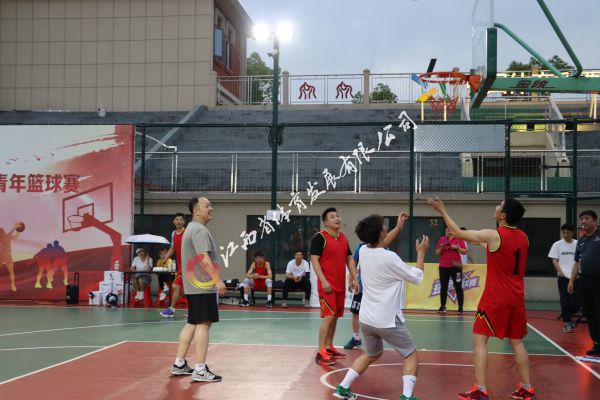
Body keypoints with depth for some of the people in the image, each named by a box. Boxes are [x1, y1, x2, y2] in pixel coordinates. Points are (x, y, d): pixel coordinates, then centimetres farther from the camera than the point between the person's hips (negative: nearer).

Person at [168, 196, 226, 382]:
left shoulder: (191, 229, 19)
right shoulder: (200, 230, -14)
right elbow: (204, 258, -25)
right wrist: (218, 280, -27)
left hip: (193, 285, 10)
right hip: (203, 286, -10)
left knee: (192, 323, 14)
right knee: (203, 324, -9)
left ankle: (179, 364, 19)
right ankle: (200, 370, -8)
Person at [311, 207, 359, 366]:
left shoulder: (343, 237, 13)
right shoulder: (320, 237, -10)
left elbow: (349, 259, 18)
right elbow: (314, 259, -14)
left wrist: (355, 278, 10)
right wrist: (323, 281, -21)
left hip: (341, 285, 8)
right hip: (327, 285, -8)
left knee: (335, 316, 13)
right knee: (329, 316, -13)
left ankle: (329, 347, 26)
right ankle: (321, 352, -10)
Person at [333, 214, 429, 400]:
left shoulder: (363, 251, -1)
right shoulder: (390, 258, -19)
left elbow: (380, 245, 24)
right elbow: (416, 277, -5)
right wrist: (421, 253, 7)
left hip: (366, 318, 7)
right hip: (387, 320, -6)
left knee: (372, 355, 27)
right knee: (411, 355, 10)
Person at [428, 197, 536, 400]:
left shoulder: (493, 235, -14)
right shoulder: (524, 238, 5)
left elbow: (457, 233, -6)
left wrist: (442, 211, 3)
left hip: (495, 298, -6)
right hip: (517, 298, 6)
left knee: (479, 340, 0)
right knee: (517, 342, 16)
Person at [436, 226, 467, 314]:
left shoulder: (459, 239, 2)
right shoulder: (441, 239, 10)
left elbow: (464, 251, 0)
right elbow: (437, 253, 10)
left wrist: (457, 248, -15)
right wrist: (441, 248, -9)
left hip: (455, 266, -3)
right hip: (443, 266, 3)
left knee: (458, 287, -4)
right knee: (443, 287, 7)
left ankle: (460, 307, -1)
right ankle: (442, 306, 15)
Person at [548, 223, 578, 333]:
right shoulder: (557, 245, 3)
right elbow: (554, 261, 1)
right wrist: (561, 272, -11)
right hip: (563, 277, -1)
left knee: (577, 300, -1)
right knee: (565, 300, -2)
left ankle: (568, 316, 26)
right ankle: (567, 322, 7)